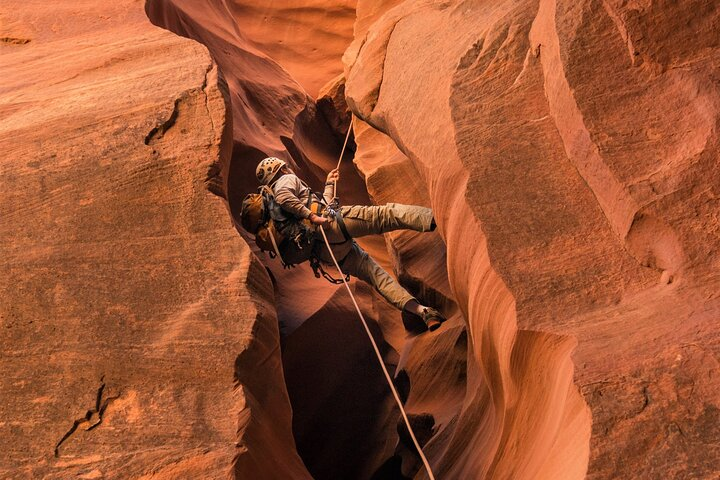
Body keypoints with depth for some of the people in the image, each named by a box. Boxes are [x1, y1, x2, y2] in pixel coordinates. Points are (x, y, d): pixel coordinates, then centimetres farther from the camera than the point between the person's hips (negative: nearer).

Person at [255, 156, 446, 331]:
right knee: (388, 213, -16)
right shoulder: (287, 180, 11)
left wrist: (329, 184, 55)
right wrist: (311, 216, -20)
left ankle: (422, 310, -8)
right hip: (333, 223, -8)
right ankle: (431, 218, -37)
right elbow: (283, 197, -16)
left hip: (324, 250, 8)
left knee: (376, 273, 3)